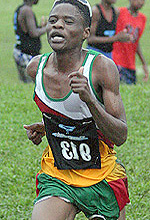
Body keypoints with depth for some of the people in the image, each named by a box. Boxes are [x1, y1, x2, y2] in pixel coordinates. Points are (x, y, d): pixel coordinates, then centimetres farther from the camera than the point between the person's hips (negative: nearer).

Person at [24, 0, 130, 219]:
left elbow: (120, 137, -21)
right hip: (56, 179, 2)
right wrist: (46, 128, 2)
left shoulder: (102, 67, -17)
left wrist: (90, 100, -33)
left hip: (102, 179, -2)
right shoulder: (36, 67, -4)